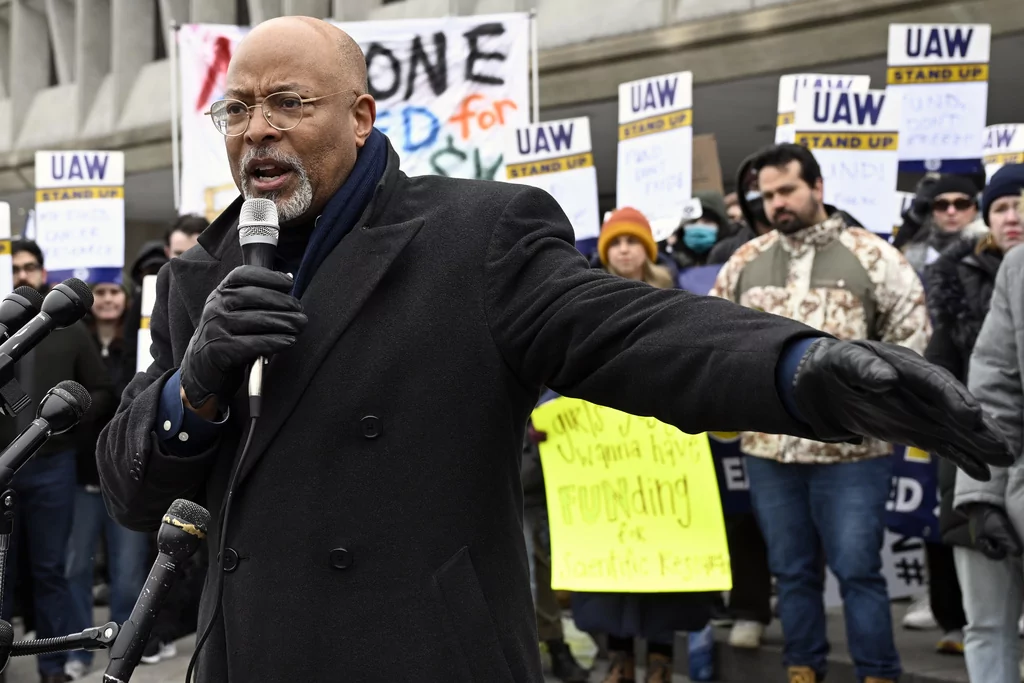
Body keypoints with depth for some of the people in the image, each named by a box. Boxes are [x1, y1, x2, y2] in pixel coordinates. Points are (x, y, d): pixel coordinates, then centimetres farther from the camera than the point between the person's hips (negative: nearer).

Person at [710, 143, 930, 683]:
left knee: (857, 571, 0)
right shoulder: (746, 261, 8)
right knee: (791, 570, 13)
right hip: (768, 448, 4)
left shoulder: (870, 255, -3)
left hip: (850, 448, -4)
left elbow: (910, 333, -2)